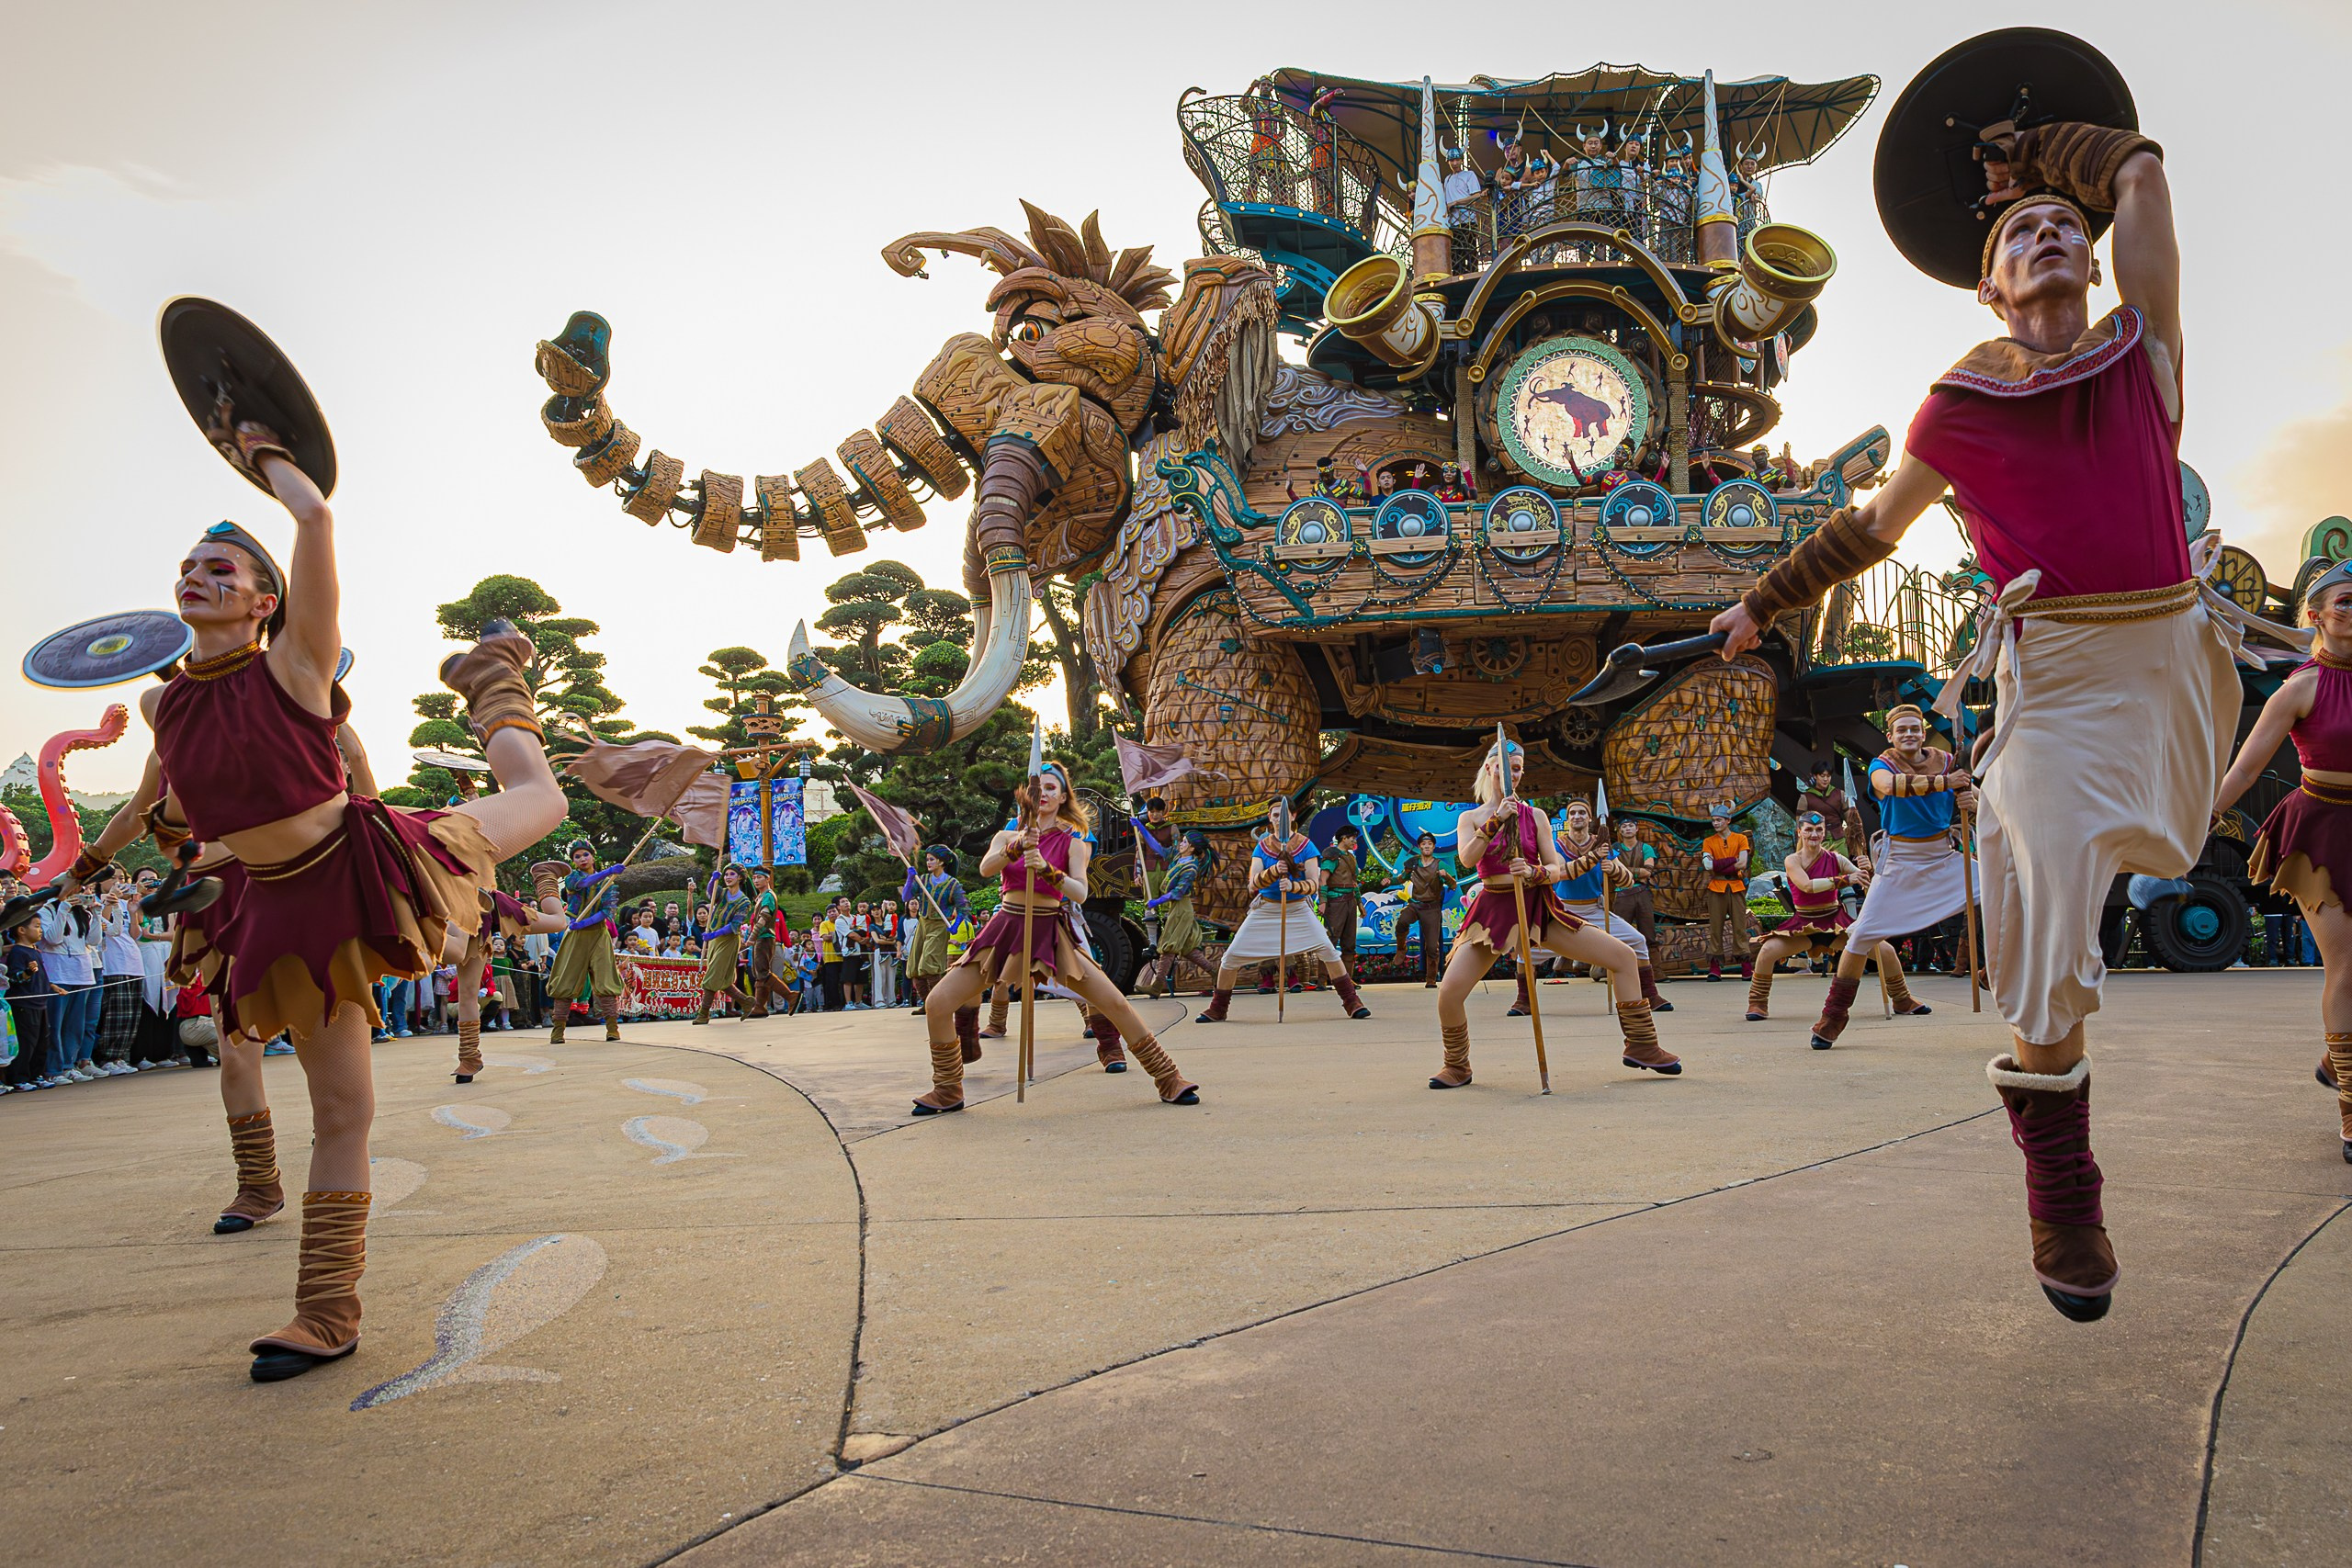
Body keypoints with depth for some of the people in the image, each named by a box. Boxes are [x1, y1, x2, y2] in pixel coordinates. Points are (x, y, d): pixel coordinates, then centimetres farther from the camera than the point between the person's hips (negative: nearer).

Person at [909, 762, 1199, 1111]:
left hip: (1049, 931, -2)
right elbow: (985, 868, -11)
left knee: (1117, 1004, -11)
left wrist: (1046, 869, -28)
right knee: (937, 1005, -10)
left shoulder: (1072, 840, 3)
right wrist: (1017, 847, -29)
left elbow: (1080, 892, -11)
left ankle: (1169, 1081, 3)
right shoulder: (1007, 836, 9)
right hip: (1005, 926, 2)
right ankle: (947, 1092, 9)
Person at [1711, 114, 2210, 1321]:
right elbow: (1871, 527, 21)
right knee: (2049, 943, -11)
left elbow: (2139, 166, 12)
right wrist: (1763, 605, 27)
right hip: (2057, 672, -4)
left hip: (2171, 657, 4)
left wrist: (2022, 149, 26)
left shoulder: (2144, 349, 10)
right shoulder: (1956, 411, 6)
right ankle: (2060, 1187, 2)